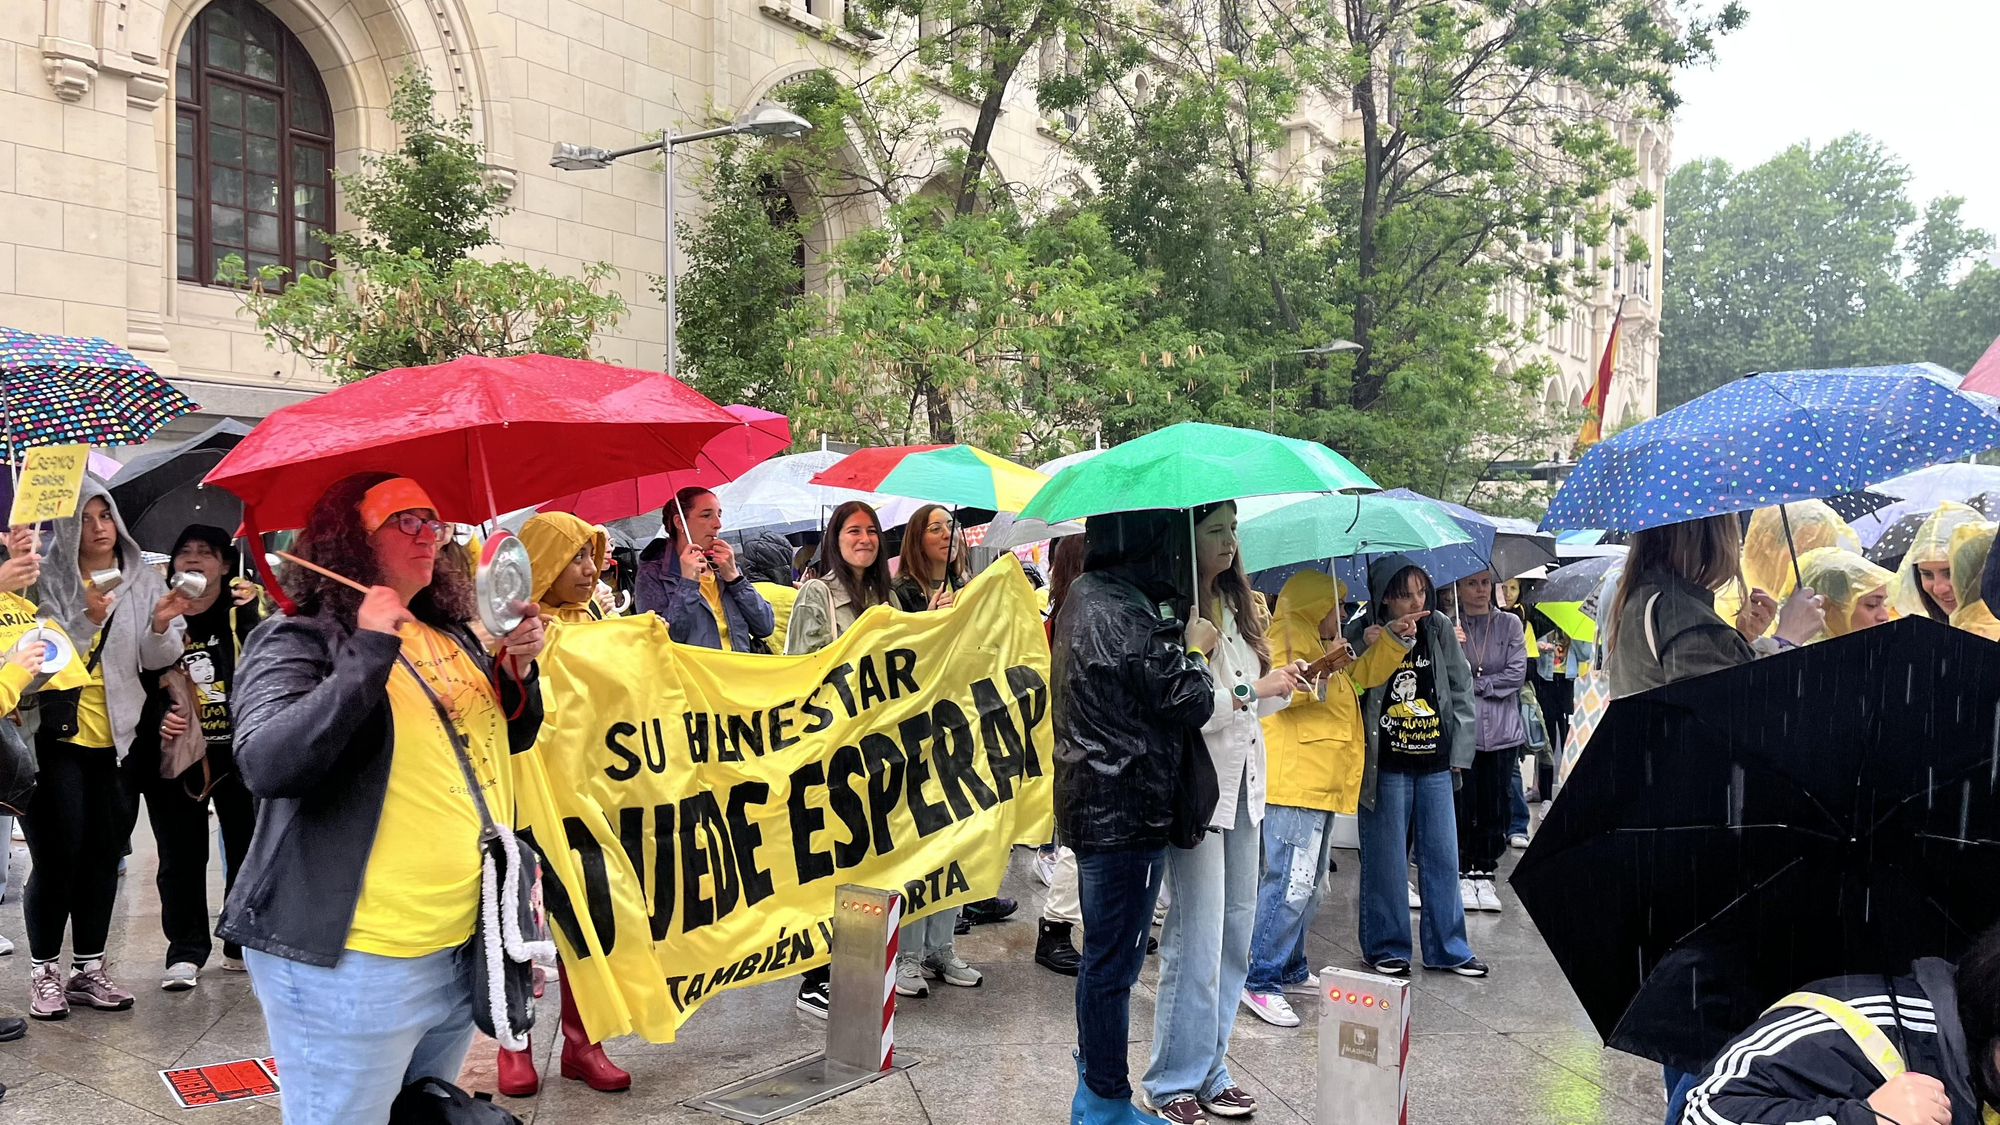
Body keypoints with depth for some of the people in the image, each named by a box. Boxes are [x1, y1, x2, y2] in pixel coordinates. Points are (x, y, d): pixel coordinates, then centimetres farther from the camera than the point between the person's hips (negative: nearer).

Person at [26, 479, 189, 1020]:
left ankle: (88, 969, 18)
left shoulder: (144, 579, 5)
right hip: (58, 733, -4)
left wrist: (161, 626, -18)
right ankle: (44, 971, 11)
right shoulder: (51, 581, -4)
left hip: (115, 737, 4)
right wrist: (86, 620, -25)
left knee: (104, 853, 9)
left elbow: (157, 659, 2)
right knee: (58, 855, -3)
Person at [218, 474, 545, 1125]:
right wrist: (368, 655, -26)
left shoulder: (454, 637, 12)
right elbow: (265, 766, -24)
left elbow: (508, 743, 23)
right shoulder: (299, 641, -8)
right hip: (354, 966, -7)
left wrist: (517, 672, 3)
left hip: (463, 949, 7)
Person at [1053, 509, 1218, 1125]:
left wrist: (1180, 646, 10)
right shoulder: (1122, 616, -22)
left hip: (1097, 810, 10)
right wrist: (1196, 649, 1)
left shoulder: (1087, 596, 11)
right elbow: (1189, 704, -16)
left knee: (1104, 960, 19)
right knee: (1113, 964, 2)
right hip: (1127, 814, -10)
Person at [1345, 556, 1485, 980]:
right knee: (1386, 860, 4)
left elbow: (1461, 688, 9)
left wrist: (1460, 749, 4)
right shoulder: (1363, 634, -5)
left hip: (1435, 764, 3)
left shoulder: (1439, 628, 4)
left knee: (1443, 857, 9)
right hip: (1385, 766, -3)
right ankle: (1387, 949, 17)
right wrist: (1382, 641, -25)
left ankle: (1448, 949, 21)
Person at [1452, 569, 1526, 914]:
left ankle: (1485, 874, 15)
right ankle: (1464, 875, 10)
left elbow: (1517, 674, -1)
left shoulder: (1510, 624, 7)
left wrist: (1476, 685, -7)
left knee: (1496, 807, 5)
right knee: (1462, 805, -1)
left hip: (1501, 730, 2)